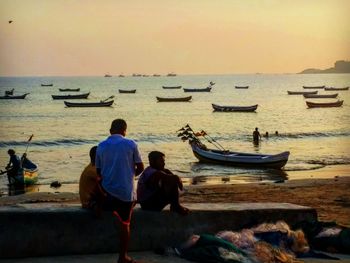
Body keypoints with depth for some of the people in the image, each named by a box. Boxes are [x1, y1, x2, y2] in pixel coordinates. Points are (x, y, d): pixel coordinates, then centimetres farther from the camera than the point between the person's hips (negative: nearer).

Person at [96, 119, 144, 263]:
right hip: (126, 190, -2)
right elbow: (140, 168, -1)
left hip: (107, 189, 2)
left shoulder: (101, 146, 1)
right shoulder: (131, 144, -5)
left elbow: (99, 171, 7)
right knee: (125, 224, 10)